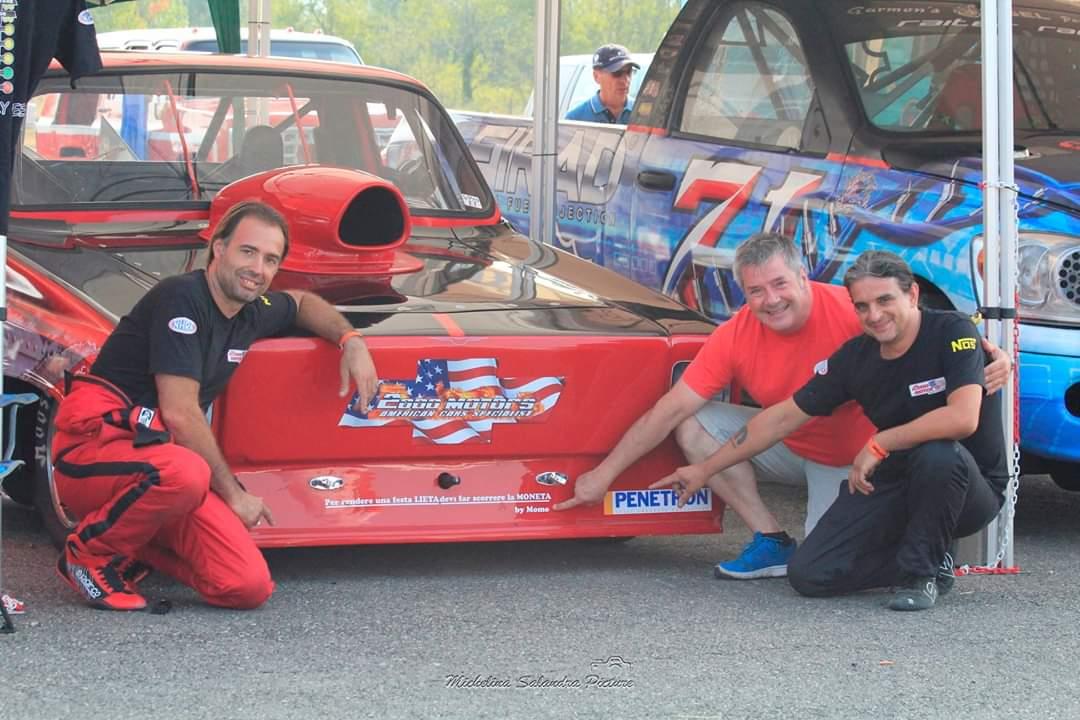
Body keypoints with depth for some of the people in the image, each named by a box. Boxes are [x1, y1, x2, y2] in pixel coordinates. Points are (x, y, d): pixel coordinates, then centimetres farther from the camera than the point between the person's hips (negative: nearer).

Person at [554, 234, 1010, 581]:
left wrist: (989, 354, -36)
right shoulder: (735, 337, -15)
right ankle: (772, 543, -5)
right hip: (787, 445, 5)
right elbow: (670, 410, -11)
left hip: (849, 459, -5)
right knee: (696, 427, -13)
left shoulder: (851, 311, -28)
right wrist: (604, 474, -11)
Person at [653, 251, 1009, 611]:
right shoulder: (856, 355, -2)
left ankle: (922, 570, -15)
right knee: (809, 574, -10)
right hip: (896, 482, 5)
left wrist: (879, 444, -26)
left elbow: (963, 418, -35)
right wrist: (705, 469, 8)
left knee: (939, 453, -41)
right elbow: (783, 418, 6)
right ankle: (928, 561, 9)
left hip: (972, 491, -5)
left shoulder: (953, 332, -19)